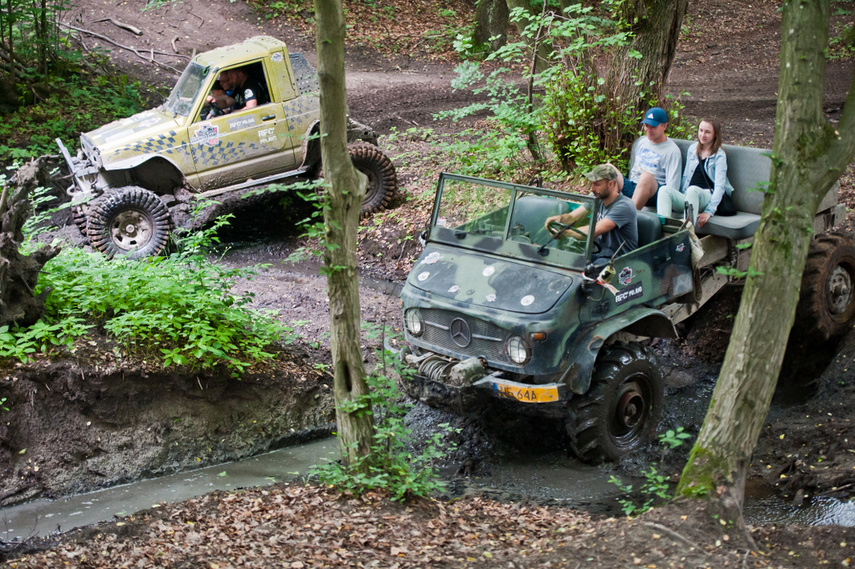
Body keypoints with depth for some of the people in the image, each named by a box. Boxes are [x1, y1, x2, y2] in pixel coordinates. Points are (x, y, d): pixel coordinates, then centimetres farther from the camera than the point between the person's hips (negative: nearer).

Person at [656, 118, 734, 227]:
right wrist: (682, 197, 8)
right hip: (687, 195, 5)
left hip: (708, 195, -4)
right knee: (664, 190, -27)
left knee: (693, 190, -40)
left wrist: (709, 211, -20)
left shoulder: (720, 155, 3)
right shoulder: (692, 149, 20)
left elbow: (719, 186, -7)